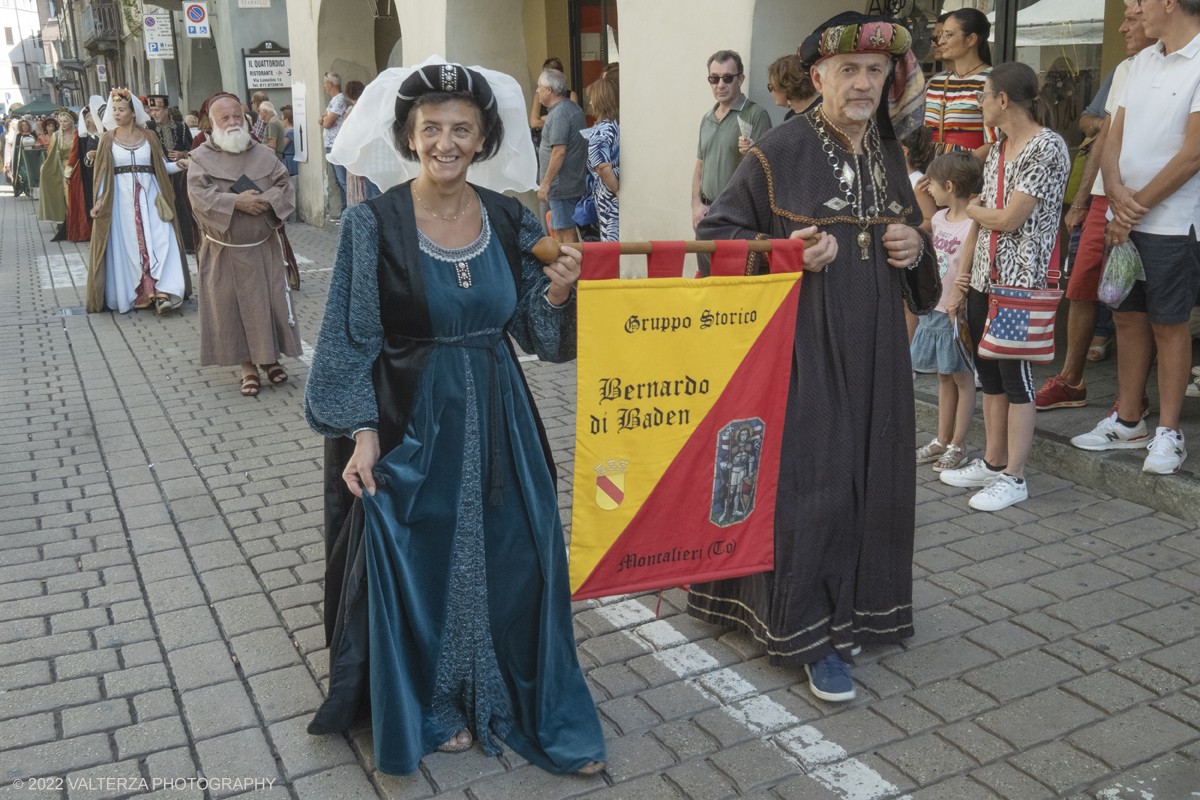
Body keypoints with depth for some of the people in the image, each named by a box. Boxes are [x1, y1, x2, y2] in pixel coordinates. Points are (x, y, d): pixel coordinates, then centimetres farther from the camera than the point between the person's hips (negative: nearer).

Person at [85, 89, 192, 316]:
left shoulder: (148, 136, 9)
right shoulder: (108, 139, 8)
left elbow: (162, 166, 9)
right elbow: (103, 172, 7)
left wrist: (178, 164, -11)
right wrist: (100, 200, -2)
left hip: (149, 196, 0)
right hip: (121, 198, 0)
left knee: (158, 240, -12)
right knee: (125, 244, -2)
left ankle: (161, 291, -15)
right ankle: (130, 293, 4)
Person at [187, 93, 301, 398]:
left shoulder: (263, 154, 4)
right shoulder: (201, 158, -2)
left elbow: (284, 186, 0)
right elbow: (200, 196, -14)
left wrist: (266, 200, -19)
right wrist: (236, 202, -23)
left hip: (263, 247, 2)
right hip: (225, 251, -1)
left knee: (269, 302, 5)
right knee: (233, 307, 3)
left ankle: (269, 357, 23)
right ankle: (248, 366, 15)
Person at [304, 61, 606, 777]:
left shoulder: (512, 223, 1)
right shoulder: (374, 223, -9)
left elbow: (536, 334, 7)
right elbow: (351, 341, -6)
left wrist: (558, 294, -13)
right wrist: (363, 432, -14)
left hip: (498, 421, 3)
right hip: (411, 423, -3)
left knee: (518, 559, 8)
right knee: (420, 566, 7)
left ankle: (540, 711, 28)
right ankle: (430, 709, 31)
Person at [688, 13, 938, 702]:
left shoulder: (890, 154, 9)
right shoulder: (778, 154, -9)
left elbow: (908, 229, 23)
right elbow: (715, 232, -6)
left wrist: (916, 248, 0)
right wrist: (784, 251, -20)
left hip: (874, 347, 6)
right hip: (805, 346, -6)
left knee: (870, 476, 12)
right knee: (808, 481, -3)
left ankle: (857, 605, 31)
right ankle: (810, 632, 9)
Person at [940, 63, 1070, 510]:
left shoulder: (1047, 147, -11)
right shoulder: (997, 151, 15)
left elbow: (1009, 219, -17)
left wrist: (971, 209, 3)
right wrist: (959, 286, 11)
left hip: (1020, 285, -8)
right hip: (983, 282, 8)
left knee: (1016, 379, -2)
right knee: (989, 376, 14)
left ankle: (1013, 478, 7)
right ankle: (993, 463, 26)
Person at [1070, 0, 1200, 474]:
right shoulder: (1142, 62, 13)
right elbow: (1114, 138, 10)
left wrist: (1137, 206, -13)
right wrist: (1117, 192, -8)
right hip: (1126, 218, 7)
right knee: (1127, 316, 12)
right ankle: (1127, 422, 23)